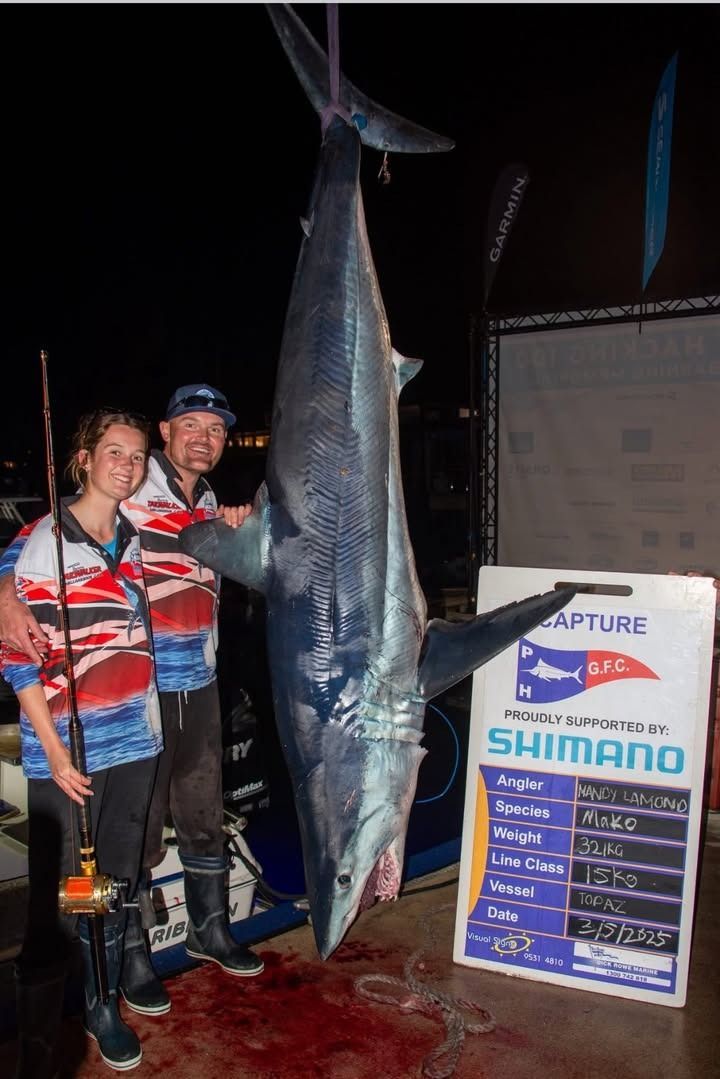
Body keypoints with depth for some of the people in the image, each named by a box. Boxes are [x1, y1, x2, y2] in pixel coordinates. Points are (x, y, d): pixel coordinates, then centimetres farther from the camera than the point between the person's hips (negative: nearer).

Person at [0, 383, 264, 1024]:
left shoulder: (211, 504, 10)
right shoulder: (127, 492, -12)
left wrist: (231, 534, -2)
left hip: (200, 686, 7)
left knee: (204, 814, 18)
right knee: (137, 824, 4)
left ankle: (209, 928, 38)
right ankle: (131, 954, 25)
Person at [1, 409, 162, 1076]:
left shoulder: (135, 540, 9)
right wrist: (54, 749, -14)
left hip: (134, 744, 5)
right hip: (67, 753, -5)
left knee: (117, 886, 15)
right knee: (58, 898, 4)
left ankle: (103, 1006, 34)